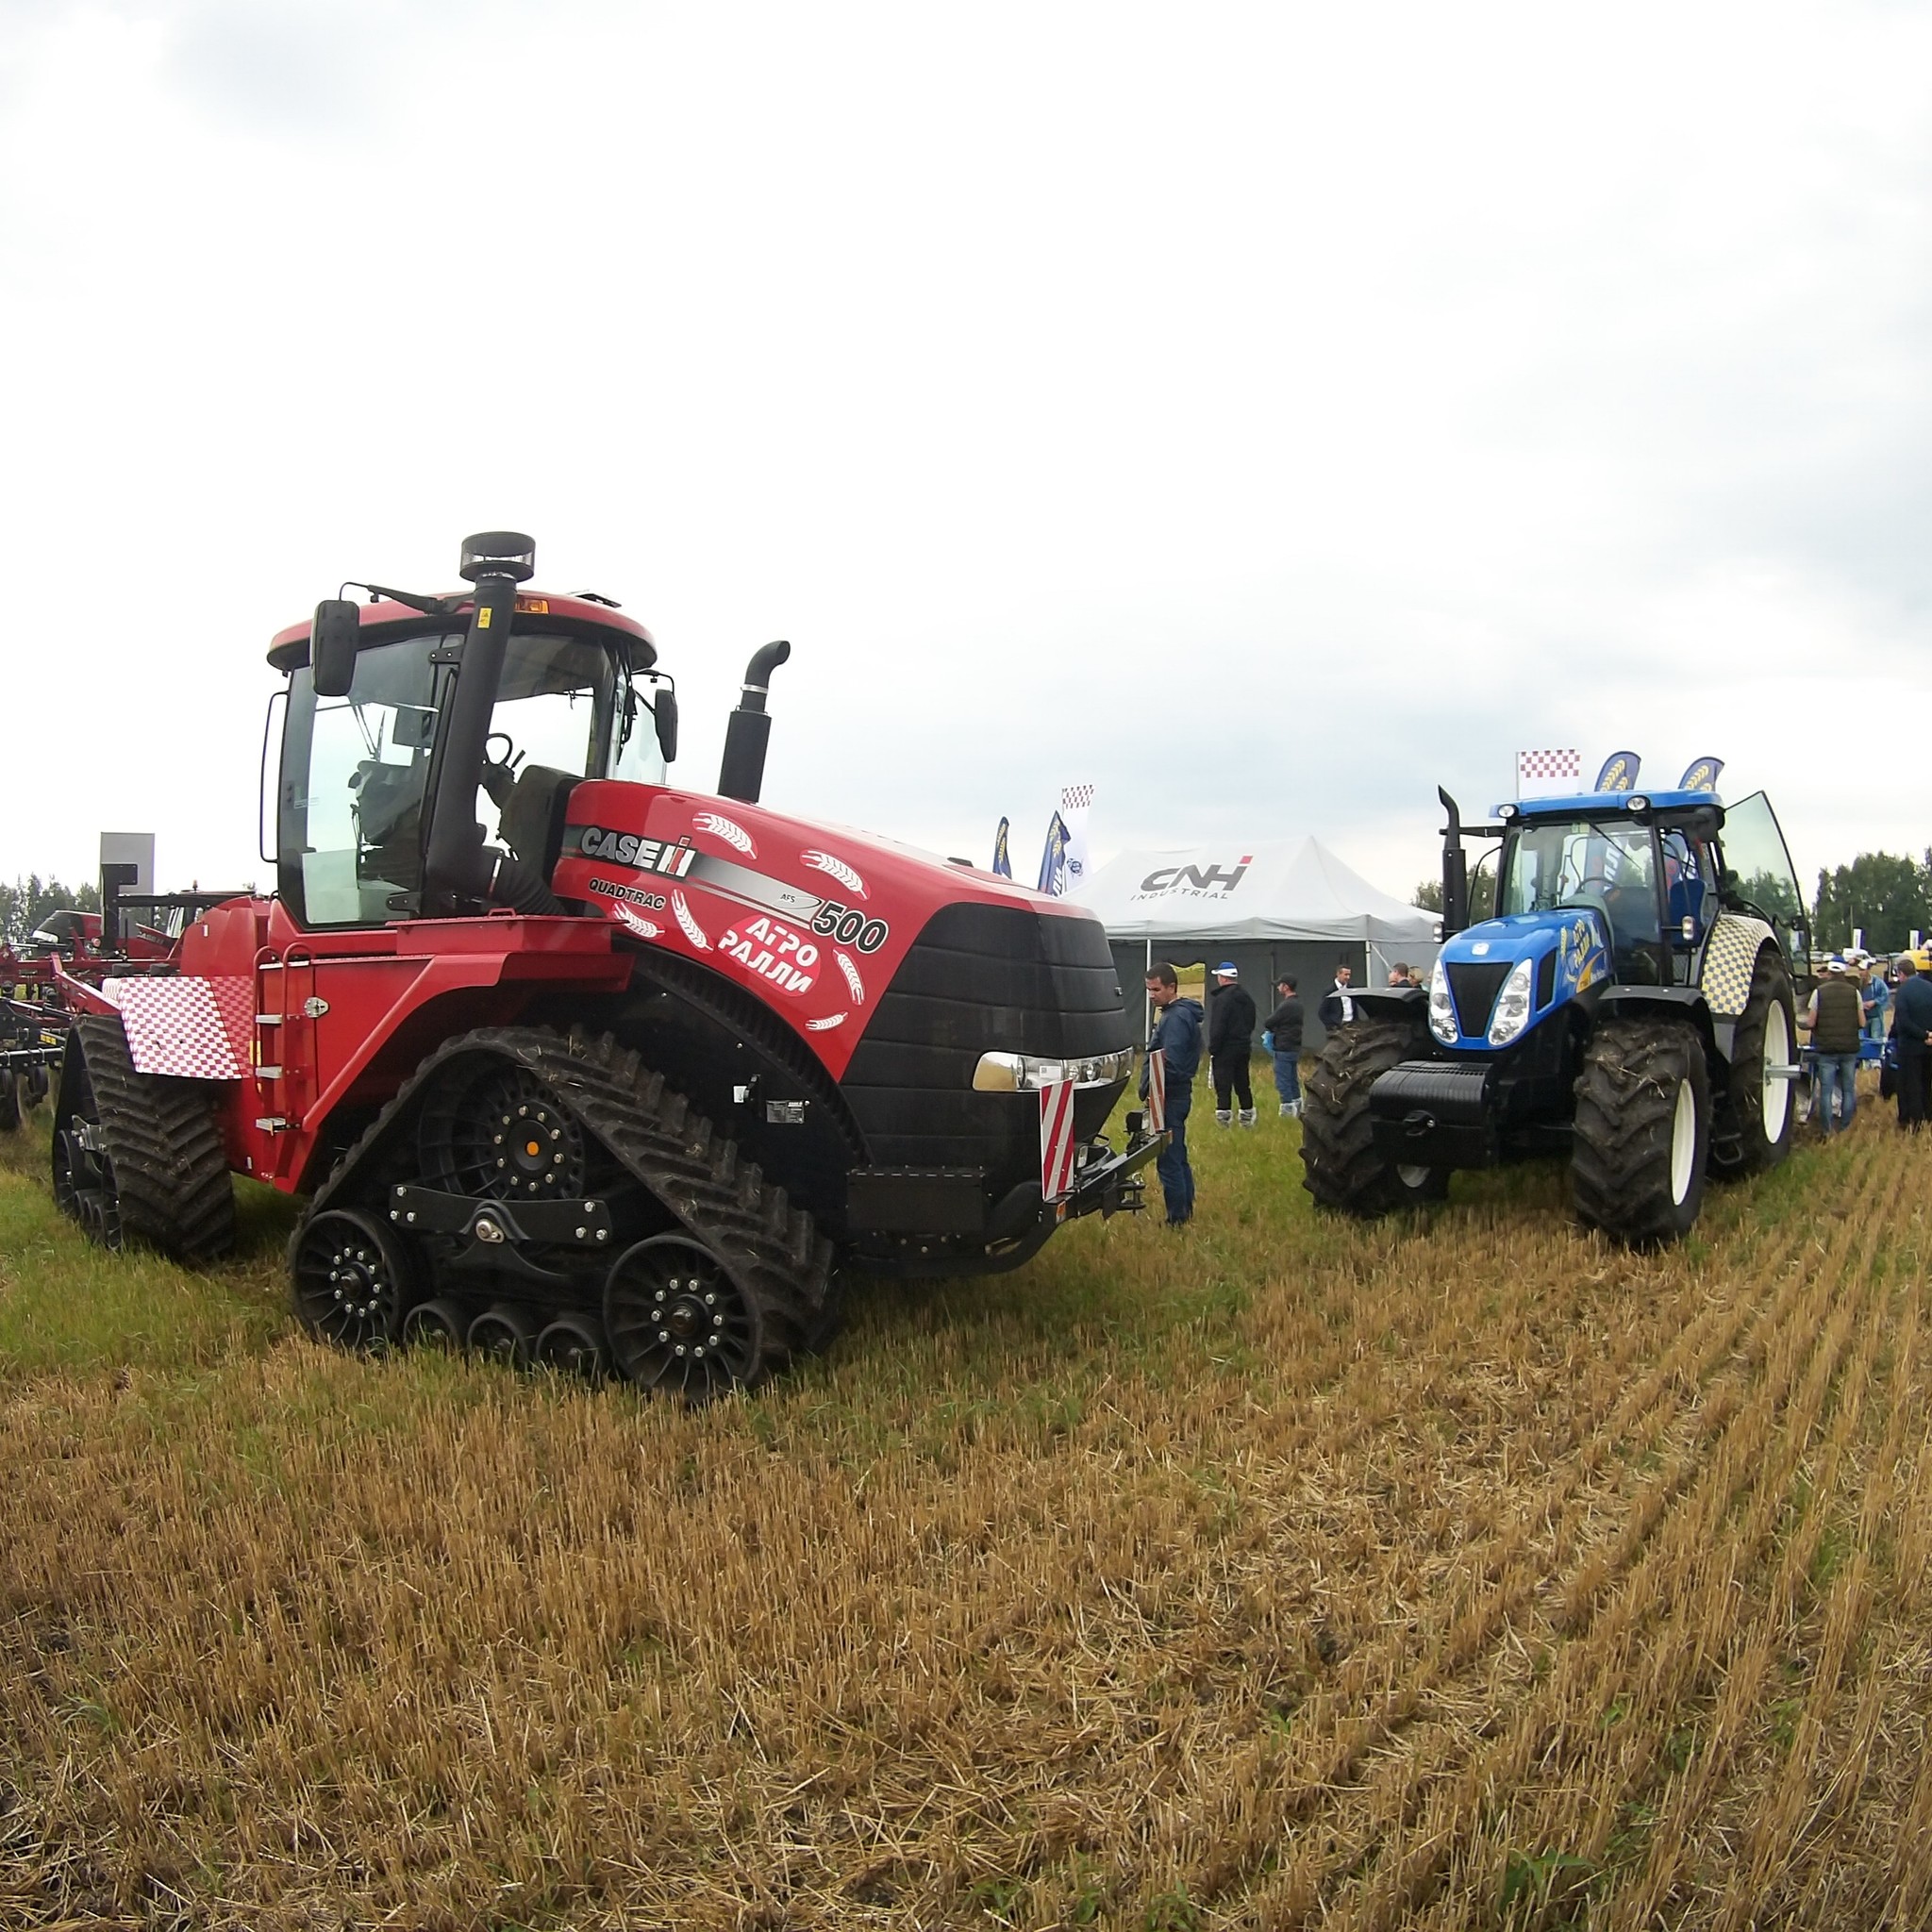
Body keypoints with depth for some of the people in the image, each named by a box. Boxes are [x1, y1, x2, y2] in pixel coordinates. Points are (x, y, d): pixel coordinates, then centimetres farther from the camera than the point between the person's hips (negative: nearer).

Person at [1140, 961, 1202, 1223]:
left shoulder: (1176, 1018, -18)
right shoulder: (1180, 1013, 14)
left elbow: (1170, 1065, -26)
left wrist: (1146, 1089, -16)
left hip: (1170, 1096, -11)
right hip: (1177, 1094, 11)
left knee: (1168, 1161, -6)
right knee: (1178, 1157, 18)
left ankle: (1177, 1219, -1)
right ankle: (1186, 1211, 28)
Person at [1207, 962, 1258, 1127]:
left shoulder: (1222, 998, -17)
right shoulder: (1247, 996, 11)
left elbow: (1218, 1027, -19)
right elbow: (1251, 1023, 19)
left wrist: (1212, 1048, -14)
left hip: (1226, 1047, -8)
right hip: (1244, 1046, 8)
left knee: (1223, 1084, -4)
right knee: (1242, 1083, 15)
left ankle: (1224, 1115, -5)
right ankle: (1247, 1115, 19)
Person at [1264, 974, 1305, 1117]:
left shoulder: (1286, 1006, -19)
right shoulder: (1298, 1004, 11)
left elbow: (1269, 1023, -17)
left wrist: (1273, 1030, 6)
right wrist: (1277, 1029, 7)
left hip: (1284, 1049, -10)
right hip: (1295, 1047, 10)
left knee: (1283, 1081, -3)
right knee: (1293, 1080, 17)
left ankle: (1287, 1109, -3)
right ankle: (1297, 1109, 22)